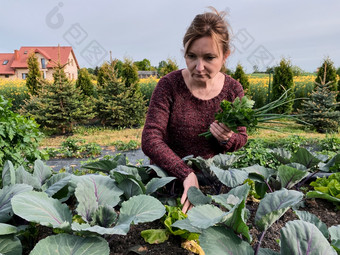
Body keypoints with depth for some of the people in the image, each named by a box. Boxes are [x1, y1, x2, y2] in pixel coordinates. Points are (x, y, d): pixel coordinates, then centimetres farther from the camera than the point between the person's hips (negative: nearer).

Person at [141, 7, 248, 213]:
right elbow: (150, 141, -21)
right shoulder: (169, 86, -14)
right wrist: (187, 174, -33)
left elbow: (241, 138, 6)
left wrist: (227, 140, -18)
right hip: (169, 174, -2)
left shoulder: (233, 90, -5)